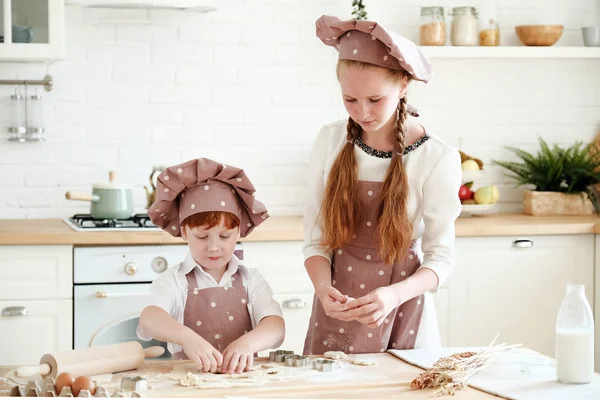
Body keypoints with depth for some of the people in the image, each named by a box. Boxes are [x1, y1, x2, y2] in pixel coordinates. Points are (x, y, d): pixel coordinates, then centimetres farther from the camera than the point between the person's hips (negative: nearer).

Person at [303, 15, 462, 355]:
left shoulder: (437, 158, -12)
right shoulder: (331, 142, -4)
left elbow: (440, 256, -9)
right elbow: (316, 238, -2)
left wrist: (395, 294, -27)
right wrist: (323, 287, -21)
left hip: (403, 317, -2)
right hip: (336, 314, 2)